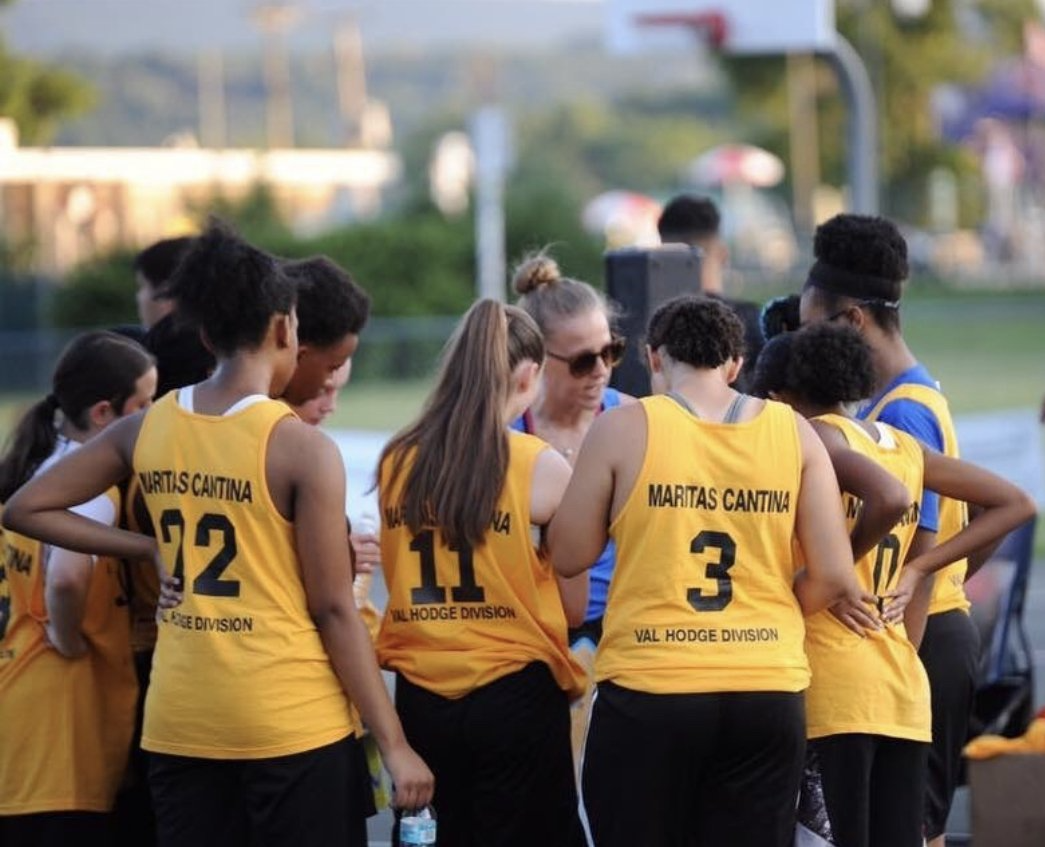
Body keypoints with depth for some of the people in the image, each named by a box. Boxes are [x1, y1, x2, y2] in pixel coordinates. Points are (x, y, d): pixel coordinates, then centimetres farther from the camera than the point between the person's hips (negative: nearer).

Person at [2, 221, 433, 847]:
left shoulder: (145, 432, 4)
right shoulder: (302, 448, -10)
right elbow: (333, 609, -10)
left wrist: (151, 548, 9)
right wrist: (394, 742, -5)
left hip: (180, 721, 5)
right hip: (293, 722, -5)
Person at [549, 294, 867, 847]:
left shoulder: (623, 429, -3)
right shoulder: (792, 432, 4)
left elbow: (570, 557, 3)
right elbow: (834, 575, 2)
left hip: (648, 695, -2)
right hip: (769, 692, 2)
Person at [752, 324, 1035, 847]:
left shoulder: (814, 435, -5)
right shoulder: (903, 446, 15)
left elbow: (890, 497, -24)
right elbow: (1016, 504, 19)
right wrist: (917, 569, 14)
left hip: (832, 683, -7)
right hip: (904, 684, 7)